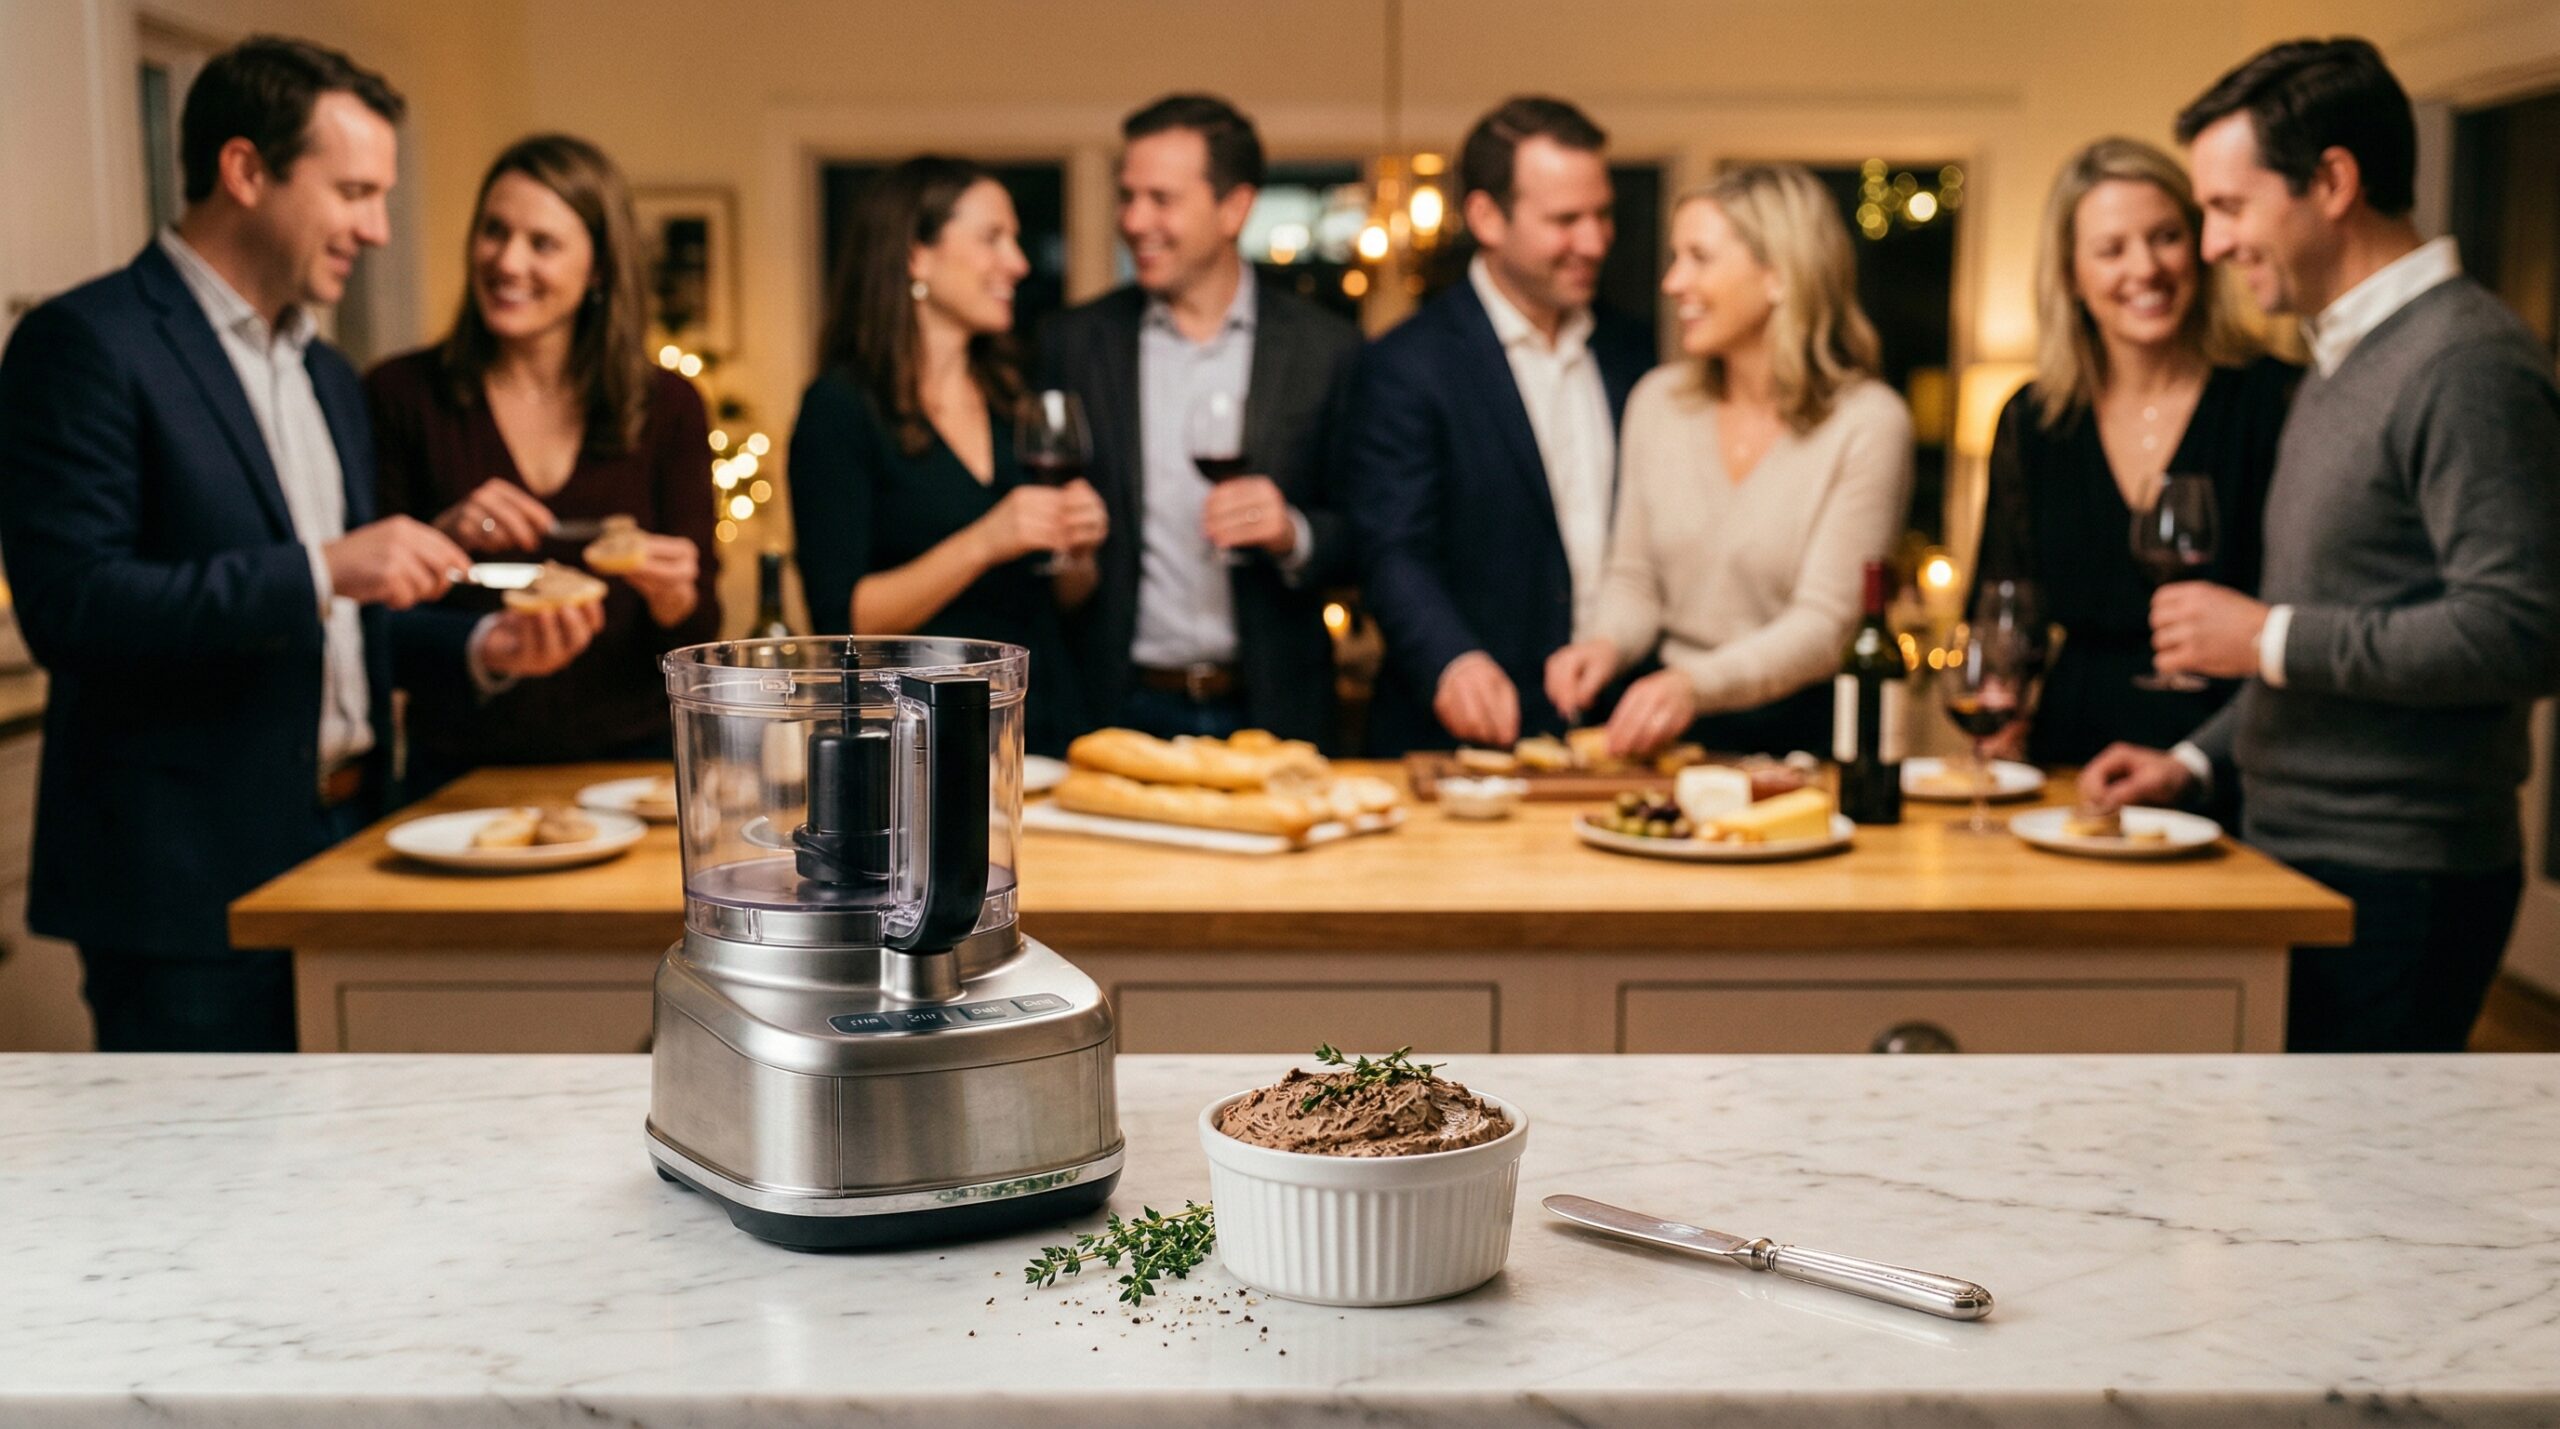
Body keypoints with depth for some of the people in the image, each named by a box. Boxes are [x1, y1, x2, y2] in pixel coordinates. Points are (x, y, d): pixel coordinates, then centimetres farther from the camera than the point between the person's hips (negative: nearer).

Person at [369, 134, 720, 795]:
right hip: (461, 774, 0)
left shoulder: (669, 407, 4)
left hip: (632, 759, 1)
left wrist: (670, 595, -17)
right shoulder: (401, 394, 0)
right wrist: (439, 540, -15)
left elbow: (698, 638, 3)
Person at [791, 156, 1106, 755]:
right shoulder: (840, 408, -4)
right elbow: (841, 620, -11)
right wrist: (981, 544, -20)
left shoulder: (1015, 400, 12)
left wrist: (1076, 550, -1)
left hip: (1046, 725, 5)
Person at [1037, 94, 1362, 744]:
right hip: (1120, 710, 1)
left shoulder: (1325, 348, 2)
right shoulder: (1074, 343, 5)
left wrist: (1294, 534, -15)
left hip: (1270, 711, 0)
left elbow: (1368, 538, 3)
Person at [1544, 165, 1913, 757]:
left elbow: (1825, 625, -13)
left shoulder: (1868, 423, -7)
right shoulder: (1658, 400, 8)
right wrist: (1607, 642, -9)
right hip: (1668, 731, 4)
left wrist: (1697, 684, -28)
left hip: (1803, 732, -3)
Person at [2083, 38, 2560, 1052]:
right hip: (2301, 856, 9)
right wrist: (2199, 759, 16)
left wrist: (2271, 638, -17)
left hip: (2395, 885, -9)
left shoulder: (2467, 364, -15)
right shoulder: (2341, 360, 17)